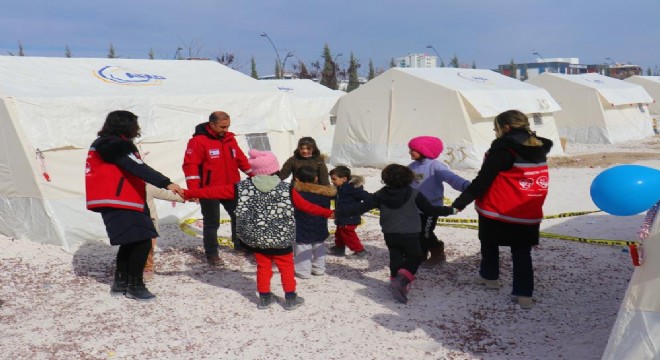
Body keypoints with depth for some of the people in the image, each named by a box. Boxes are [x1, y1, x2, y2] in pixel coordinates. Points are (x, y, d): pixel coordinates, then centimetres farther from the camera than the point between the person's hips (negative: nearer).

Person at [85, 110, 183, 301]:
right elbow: (138, 168, -25)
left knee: (131, 242, 19)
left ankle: (120, 283, 28)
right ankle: (135, 286, -2)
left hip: (122, 202, 11)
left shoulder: (110, 144, 19)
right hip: (118, 203, -11)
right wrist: (166, 183, -32)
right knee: (142, 241, -12)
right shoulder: (114, 145, -15)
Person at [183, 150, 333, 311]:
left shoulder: (242, 188, -8)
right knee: (286, 266, 14)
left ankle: (264, 297, 25)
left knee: (263, 267, 18)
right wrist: (328, 213, 10)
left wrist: (188, 193, 4)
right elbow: (306, 206, -3)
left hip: (256, 238, 2)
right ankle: (290, 298, 19)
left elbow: (216, 191, -4)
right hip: (281, 238, -2)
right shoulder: (287, 189, -10)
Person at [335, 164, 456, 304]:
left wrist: (337, 213, -4)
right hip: (410, 234, -2)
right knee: (414, 258, 12)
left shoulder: (380, 195, -5)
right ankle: (401, 281, -9)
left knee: (396, 258, 18)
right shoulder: (414, 194, -9)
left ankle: (397, 283, 19)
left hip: (389, 234, 3)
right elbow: (429, 210, -4)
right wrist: (450, 210, 9)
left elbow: (360, 207, -8)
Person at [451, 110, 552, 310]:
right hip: (528, 215, 5)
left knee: (489, 243, 20)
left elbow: (483, 180, -16)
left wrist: (461, 202, -11)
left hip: (496, 212, -5)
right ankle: (524, 294, 6)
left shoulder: (502, 150, -15)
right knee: (522, 253, 10)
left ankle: (489, 276, 36)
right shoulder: (538, 149, 6)